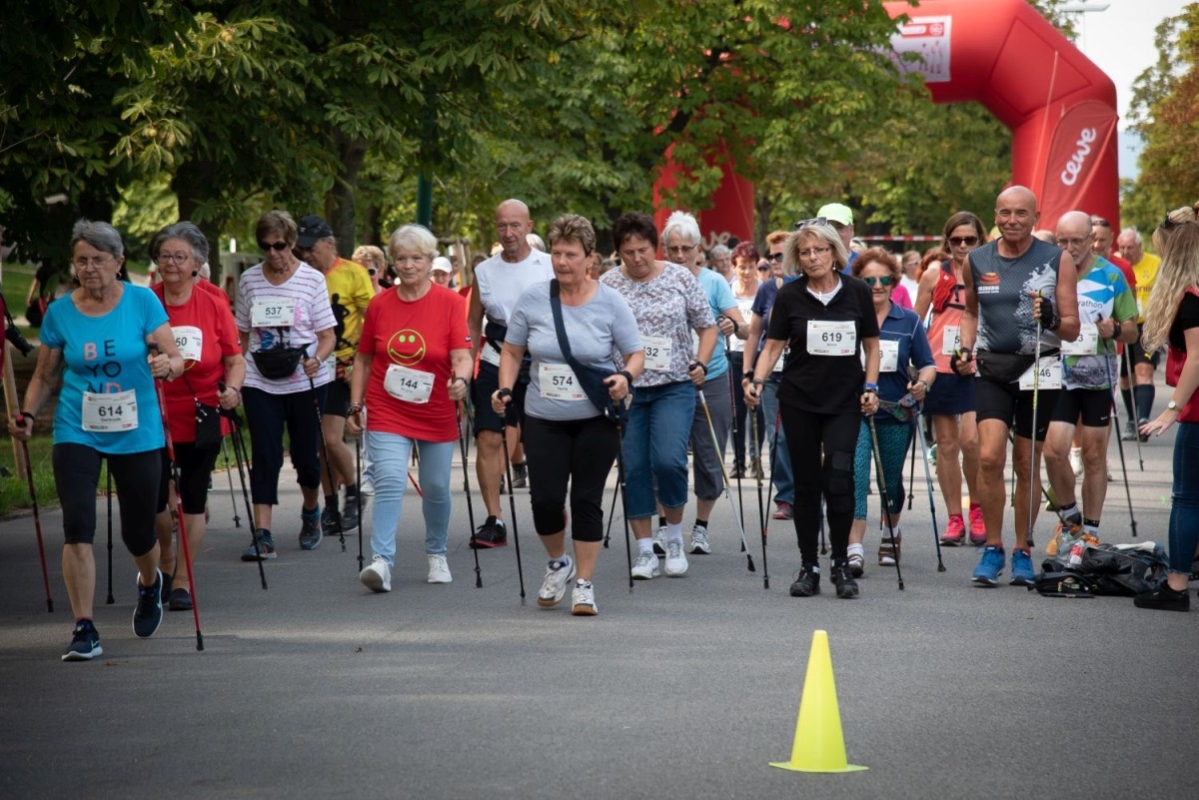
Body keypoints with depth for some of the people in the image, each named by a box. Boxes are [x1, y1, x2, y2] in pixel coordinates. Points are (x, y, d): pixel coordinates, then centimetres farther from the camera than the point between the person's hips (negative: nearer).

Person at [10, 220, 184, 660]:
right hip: (77, 433, 0)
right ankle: (84, 630, -10)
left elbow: (174, 356, -7)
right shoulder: (60, 312, -1)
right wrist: (27, 415, -9)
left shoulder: (142, 302, -5)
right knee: (78, 526, -15)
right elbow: (44, 376, 7)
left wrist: (168, 364, -31)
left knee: (137, 531, 11)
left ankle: (150, 583, 47)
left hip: (136, 433, 0)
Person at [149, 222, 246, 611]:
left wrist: (232, 388, -16)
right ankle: (166, 563, 27)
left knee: (193, 500, 5)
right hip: (154, 416, 0)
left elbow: (236, 359, 1)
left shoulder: (213, 303, -3)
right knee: (154, 499, 0)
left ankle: (182, 580, 15)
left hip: (202, 418, 0)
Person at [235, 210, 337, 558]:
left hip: (305, 381, -1)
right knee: (265, 456, -6)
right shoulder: (249, 280, 5)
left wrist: (316, 358, -21)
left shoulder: (312, 279, -2)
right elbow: (242, 335, 13)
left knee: (305, 454, 7)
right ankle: (263, 535, -8)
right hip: (260, 382, 1)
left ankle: (311, 512, 35)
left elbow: (328, 335, -1)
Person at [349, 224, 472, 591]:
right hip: (387, 412, 0)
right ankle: (381, 560, -23)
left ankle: (436, 554, 33)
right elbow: (363, 359, 10)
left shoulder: (451, 303, -5)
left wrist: (461, 379, -35)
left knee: (436, 487, 11)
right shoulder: (379, 304, 2)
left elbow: (462, 355, -14)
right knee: (390, 481, -16)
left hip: (436, 414, 0)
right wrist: (355, 405, 7)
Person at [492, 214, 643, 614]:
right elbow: (512, 351, 9)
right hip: (543, 418, 2)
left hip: (596, 419, -2)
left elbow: (636, 353, 1)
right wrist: (505, 389, -6)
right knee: (545, 499, -3)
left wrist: (626, 377, -20)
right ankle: (558, 563, 26)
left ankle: (584, 585, 10)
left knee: (587, 500, -1)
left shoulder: (610, 302, -4)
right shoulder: (533, 299, -1)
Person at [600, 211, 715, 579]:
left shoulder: (681, 278, 1)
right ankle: (645, 551, 10)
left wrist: (700, 362, -6)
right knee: (634, 468, 1)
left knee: (668, 459, -17)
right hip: (625, 388, 2)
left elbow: (707, 327, 8)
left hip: (674, 386, -1)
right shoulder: (607, 285, 1)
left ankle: (674, 538, 5)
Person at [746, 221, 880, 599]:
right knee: (806, 481, 4)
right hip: (799, 400, 1)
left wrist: (870, 387, -1)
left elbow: (871, 344, 9)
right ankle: (808, 566, 12)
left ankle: (841, 564, -2)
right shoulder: (790, 296, 0)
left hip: (845, 400, -1)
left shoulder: (857, 292, 1)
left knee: (839, 476, -13)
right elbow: (773, 344, 2)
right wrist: (757, 380, -13)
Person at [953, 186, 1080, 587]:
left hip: (1038, 369, -1)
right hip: (991, 369, 1)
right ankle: (992, 549, -2)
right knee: (989, 457, -13)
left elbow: (1072, 329, -2)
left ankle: (1022, 553, 17)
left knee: (1027, 465, 5)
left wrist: (1051, 319, -23)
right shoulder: (976, 262, 5)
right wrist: (966, 349, 6)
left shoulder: (1058, 261, -2)